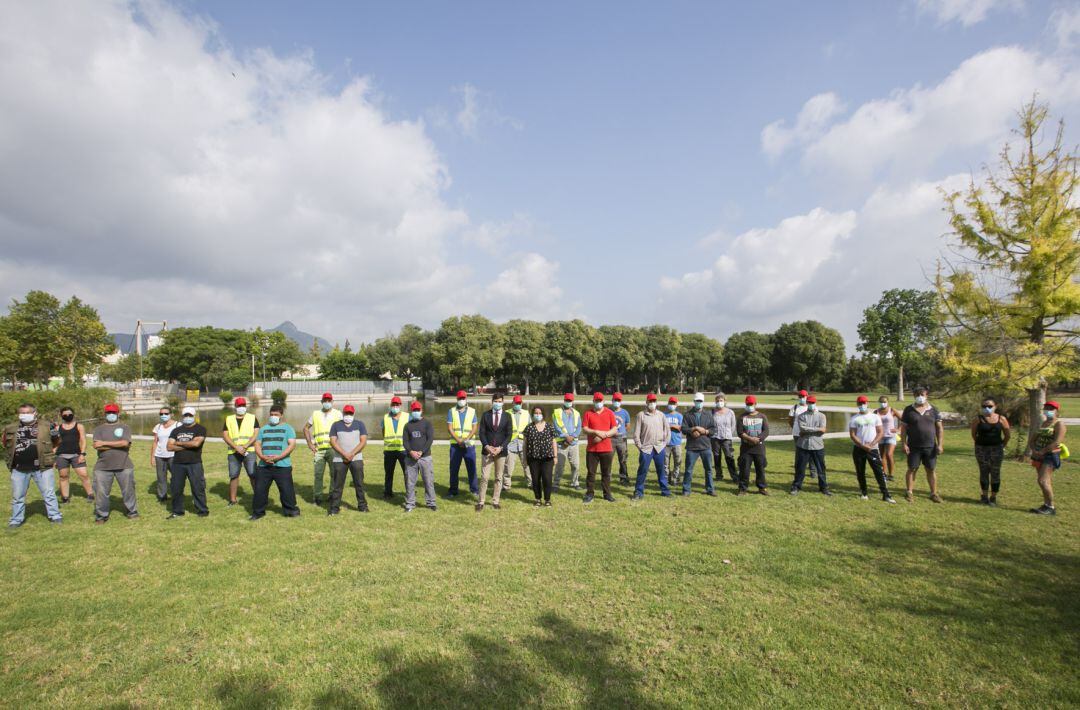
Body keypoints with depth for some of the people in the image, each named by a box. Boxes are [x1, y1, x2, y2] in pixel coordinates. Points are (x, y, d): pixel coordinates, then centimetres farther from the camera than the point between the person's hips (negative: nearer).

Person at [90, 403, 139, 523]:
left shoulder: (125, 427, 6)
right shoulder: (99, 429, 10)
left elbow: (125, 443, -10)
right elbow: (96, 446, -5)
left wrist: (104, 443, -9)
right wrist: (118, 445, -10)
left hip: (124, 466, -1)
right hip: (103, 467, 1)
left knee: (128, 490, 5)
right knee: (100, 492, 3)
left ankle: (132, 512, 19)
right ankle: (101, 515, 19)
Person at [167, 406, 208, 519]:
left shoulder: (200, 429, 0)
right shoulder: (176, 431, 15)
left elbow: (196, 443, -16)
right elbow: (169, 447, 3)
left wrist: (179, 443, -3)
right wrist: (187, 445, -9)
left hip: (194, 464, -5)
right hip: (178, 464, 5)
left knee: (198, 488, -2)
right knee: (176, 488, 9)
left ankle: (202, 510, 7)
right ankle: (177, 511, 23)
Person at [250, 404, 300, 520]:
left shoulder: (287, 428, 5)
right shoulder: (263, 428, 18)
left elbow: (292, 445, -5)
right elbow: (257, 444, 12)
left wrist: (278, 457, -16)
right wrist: (262, 456, -8)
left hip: (282, 466, -4)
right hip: (264, 466, 4)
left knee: (286, 490, -3)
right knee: (259, 489, 6)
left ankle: (291, 510, 12)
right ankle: (257, 512, 21)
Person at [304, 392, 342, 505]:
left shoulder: (338, 414, 8)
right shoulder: (315, 414, 14)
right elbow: (306, 428, 19)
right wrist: (310, 443, 8)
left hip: (333, 448, -1)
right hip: (319, 449, 2)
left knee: (335, 473, -1)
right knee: (318, 474, 2)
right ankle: (317, 498, 13)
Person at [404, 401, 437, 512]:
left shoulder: (427, 424, 4)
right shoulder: (408, 425, 12)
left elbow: (430, 439, -5)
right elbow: (405, 441, 6)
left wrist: (421, 452, -14)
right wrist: (411, 452, -12)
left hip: (425, 457, -2)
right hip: (410, 458, 2)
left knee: (429, 481, -1)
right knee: (409, 482, 4)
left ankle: (431, 503, 9)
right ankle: (410, 504, 14)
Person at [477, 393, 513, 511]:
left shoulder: (507, 416, 3)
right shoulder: (485, 415, 4)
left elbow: (509, 434, 0)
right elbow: (482, 432, 1)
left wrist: (500, 448, -11)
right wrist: (487, 446, -12)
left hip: (501, 451, 1)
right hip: (487, 450, -1)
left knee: (499, 478, 6)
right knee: (484, 477, -3)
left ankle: (495, 501, 16)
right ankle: (480, 502, 6)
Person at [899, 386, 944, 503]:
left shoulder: (933, 410, 4)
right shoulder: (909, 410, 0)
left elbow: (939, 428, 5)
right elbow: (903, 428, 0)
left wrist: (940, 444, -3)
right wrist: (904, 444, -7)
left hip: (930, 447, 1)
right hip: (914, 447, -1)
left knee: (931, 470, 7)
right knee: (912, 469, 3)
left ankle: (934, 493, 17)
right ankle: (910, 492, 11)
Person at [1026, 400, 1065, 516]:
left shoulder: (1059, 424, -8)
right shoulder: (1042, 423, 16)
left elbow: (1057, 442, -19)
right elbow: (1032, 439, 15)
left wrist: (1043, 451, -16)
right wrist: (1033, 450, -3)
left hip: (1051, 455, -8)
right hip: (1039, 455, 8)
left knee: (1043, 480, -15)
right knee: (1047, 481, 12)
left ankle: (1051, 507, -7)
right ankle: (1046, 505, 18)